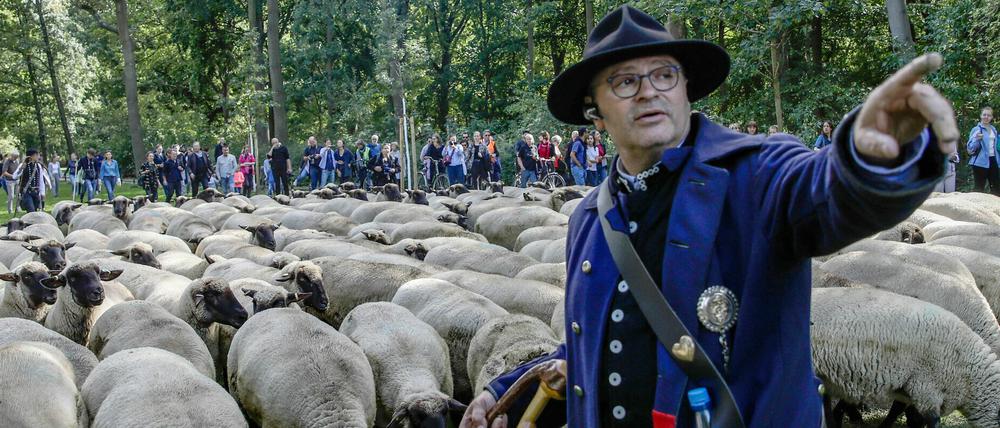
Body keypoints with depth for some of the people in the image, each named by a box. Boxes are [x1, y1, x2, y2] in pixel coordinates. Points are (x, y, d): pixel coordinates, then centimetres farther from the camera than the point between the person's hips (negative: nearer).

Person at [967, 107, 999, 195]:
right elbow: (970, 148, -14)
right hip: (981, 162, -7)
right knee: (979, 188, -4)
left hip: (992, 160, 7)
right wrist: (977, 139, -31)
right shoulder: (976, 129, -9)